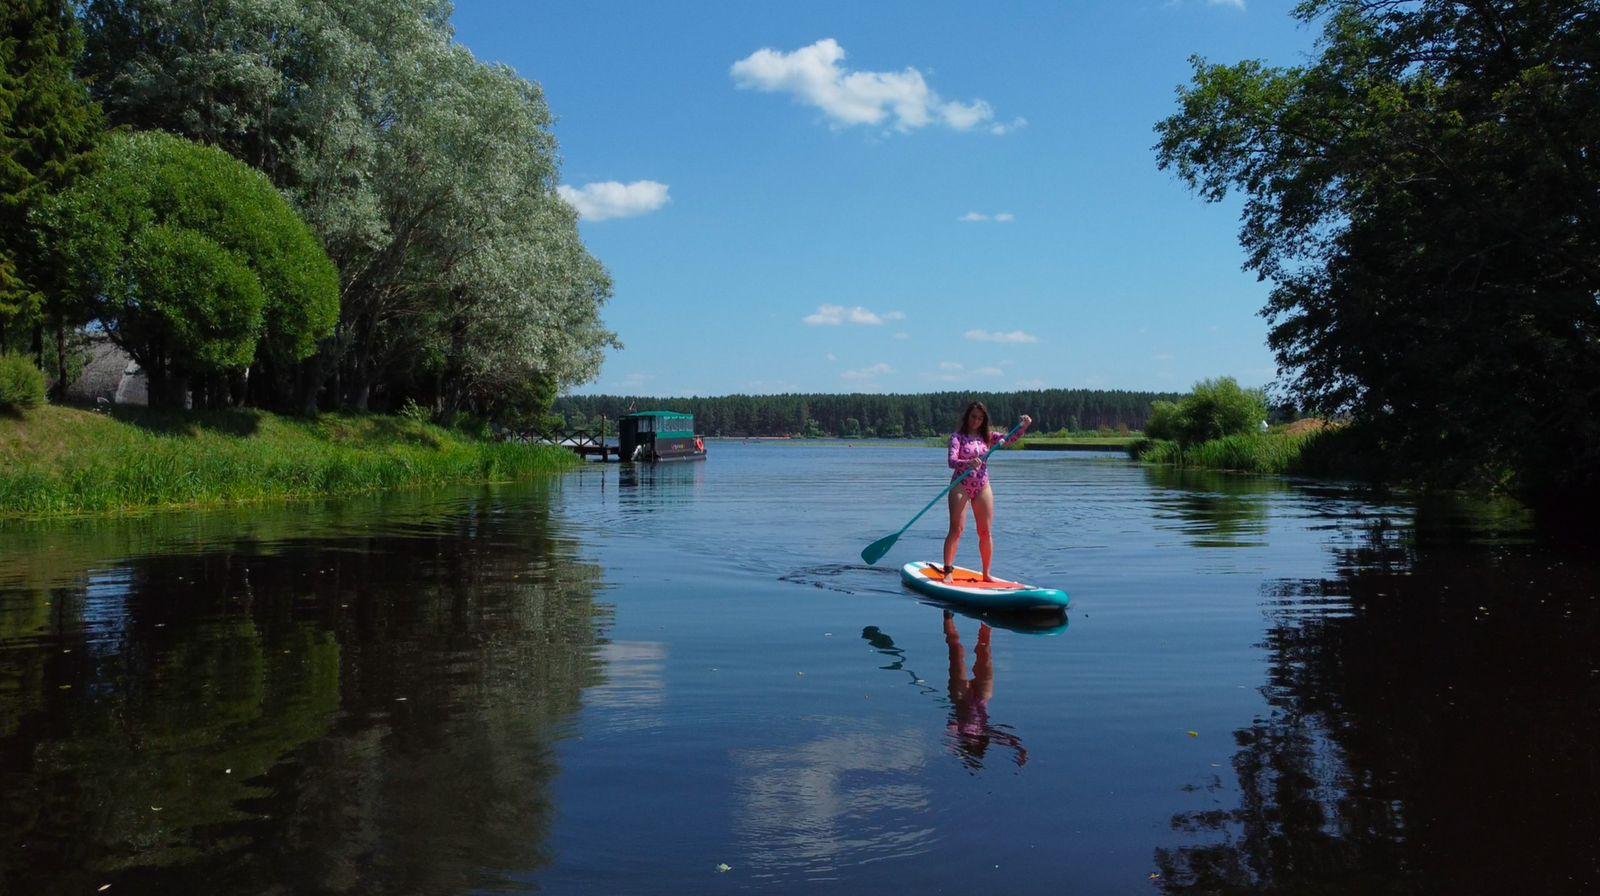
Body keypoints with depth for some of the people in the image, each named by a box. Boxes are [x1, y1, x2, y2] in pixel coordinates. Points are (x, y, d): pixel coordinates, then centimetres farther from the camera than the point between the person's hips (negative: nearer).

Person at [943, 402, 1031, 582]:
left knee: (985, 532, 5)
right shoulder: (958, 437, -6)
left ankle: (986, 574, 13)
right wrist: (968, 463, -38)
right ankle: (948, 572, -6)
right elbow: (951, 461, -19)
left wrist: (1024, 426, -19)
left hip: (982, 487, 5)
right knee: (956, 529, -9)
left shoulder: (987, 436, 8)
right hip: (961, 487, -4)